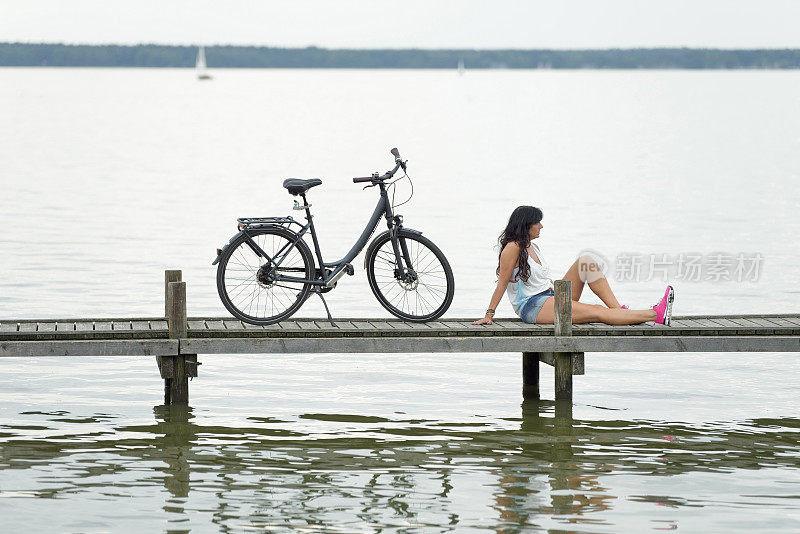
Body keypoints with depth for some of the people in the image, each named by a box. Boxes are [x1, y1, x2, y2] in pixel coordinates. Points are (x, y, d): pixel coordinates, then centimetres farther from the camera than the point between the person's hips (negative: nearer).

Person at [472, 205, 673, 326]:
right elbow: (502, 284, -11)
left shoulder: (532, 247, 18)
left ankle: (619, 309, -15)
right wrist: (489, 315, -13)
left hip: (550, 297, 9)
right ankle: (656, 314, -31)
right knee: (597, 313, -23)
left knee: (586, 262, -7)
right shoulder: (513, 247, -9)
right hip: (532, 307, -9)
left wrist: (565, 297, 25)